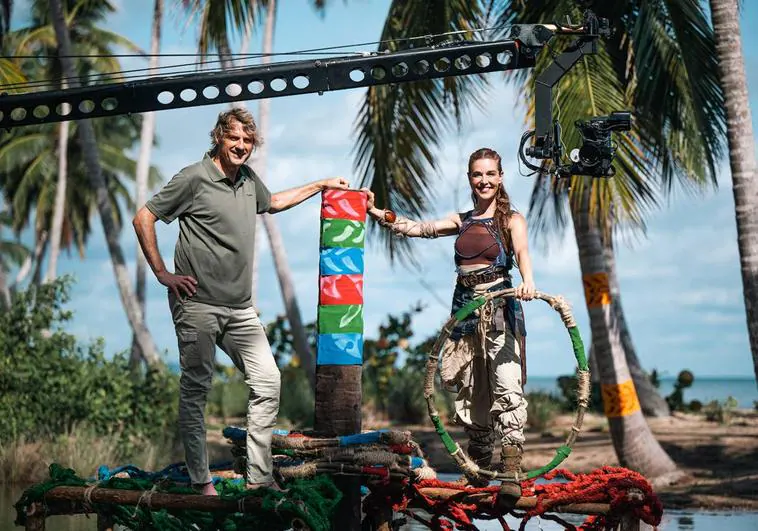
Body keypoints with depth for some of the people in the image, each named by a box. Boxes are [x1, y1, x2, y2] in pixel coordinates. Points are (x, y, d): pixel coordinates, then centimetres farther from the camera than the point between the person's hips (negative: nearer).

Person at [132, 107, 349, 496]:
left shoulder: (248, 179, 14)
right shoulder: (194, 178, -7)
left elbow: (272, 202, 37)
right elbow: (143, 218, -4)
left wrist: (321, 185, 36)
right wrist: (162, 273, -8)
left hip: (240, 309, 7)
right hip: (198, 305, -7)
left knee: (267, 383, 1)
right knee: (195, 390, 0)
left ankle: (259, 479, 7)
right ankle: (201, 482, 8)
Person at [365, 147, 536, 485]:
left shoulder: (511, 220, 2)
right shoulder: (462, 221, 15)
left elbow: (522, 252, -18)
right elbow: (416, 228, 6)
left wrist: (527, 280, -39)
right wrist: (376, 213, -7)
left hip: (500, 308, -5)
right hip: (465, 308, 5)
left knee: (507, 387, -16)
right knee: (470, 391, 9)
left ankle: (512, 471, -18)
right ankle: (479, 468, 19)